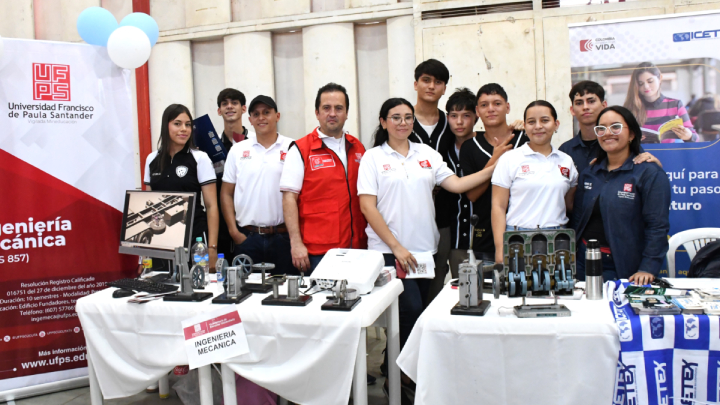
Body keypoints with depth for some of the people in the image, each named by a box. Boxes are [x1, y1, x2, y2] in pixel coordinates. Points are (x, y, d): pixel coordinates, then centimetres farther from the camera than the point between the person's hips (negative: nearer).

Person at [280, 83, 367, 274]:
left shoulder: (357, 148, 12)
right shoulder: (300, 150, -2)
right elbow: (289, 198, -6)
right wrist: (296, 243, -13)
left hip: (357, 247, 4)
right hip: (318, 251, -4)